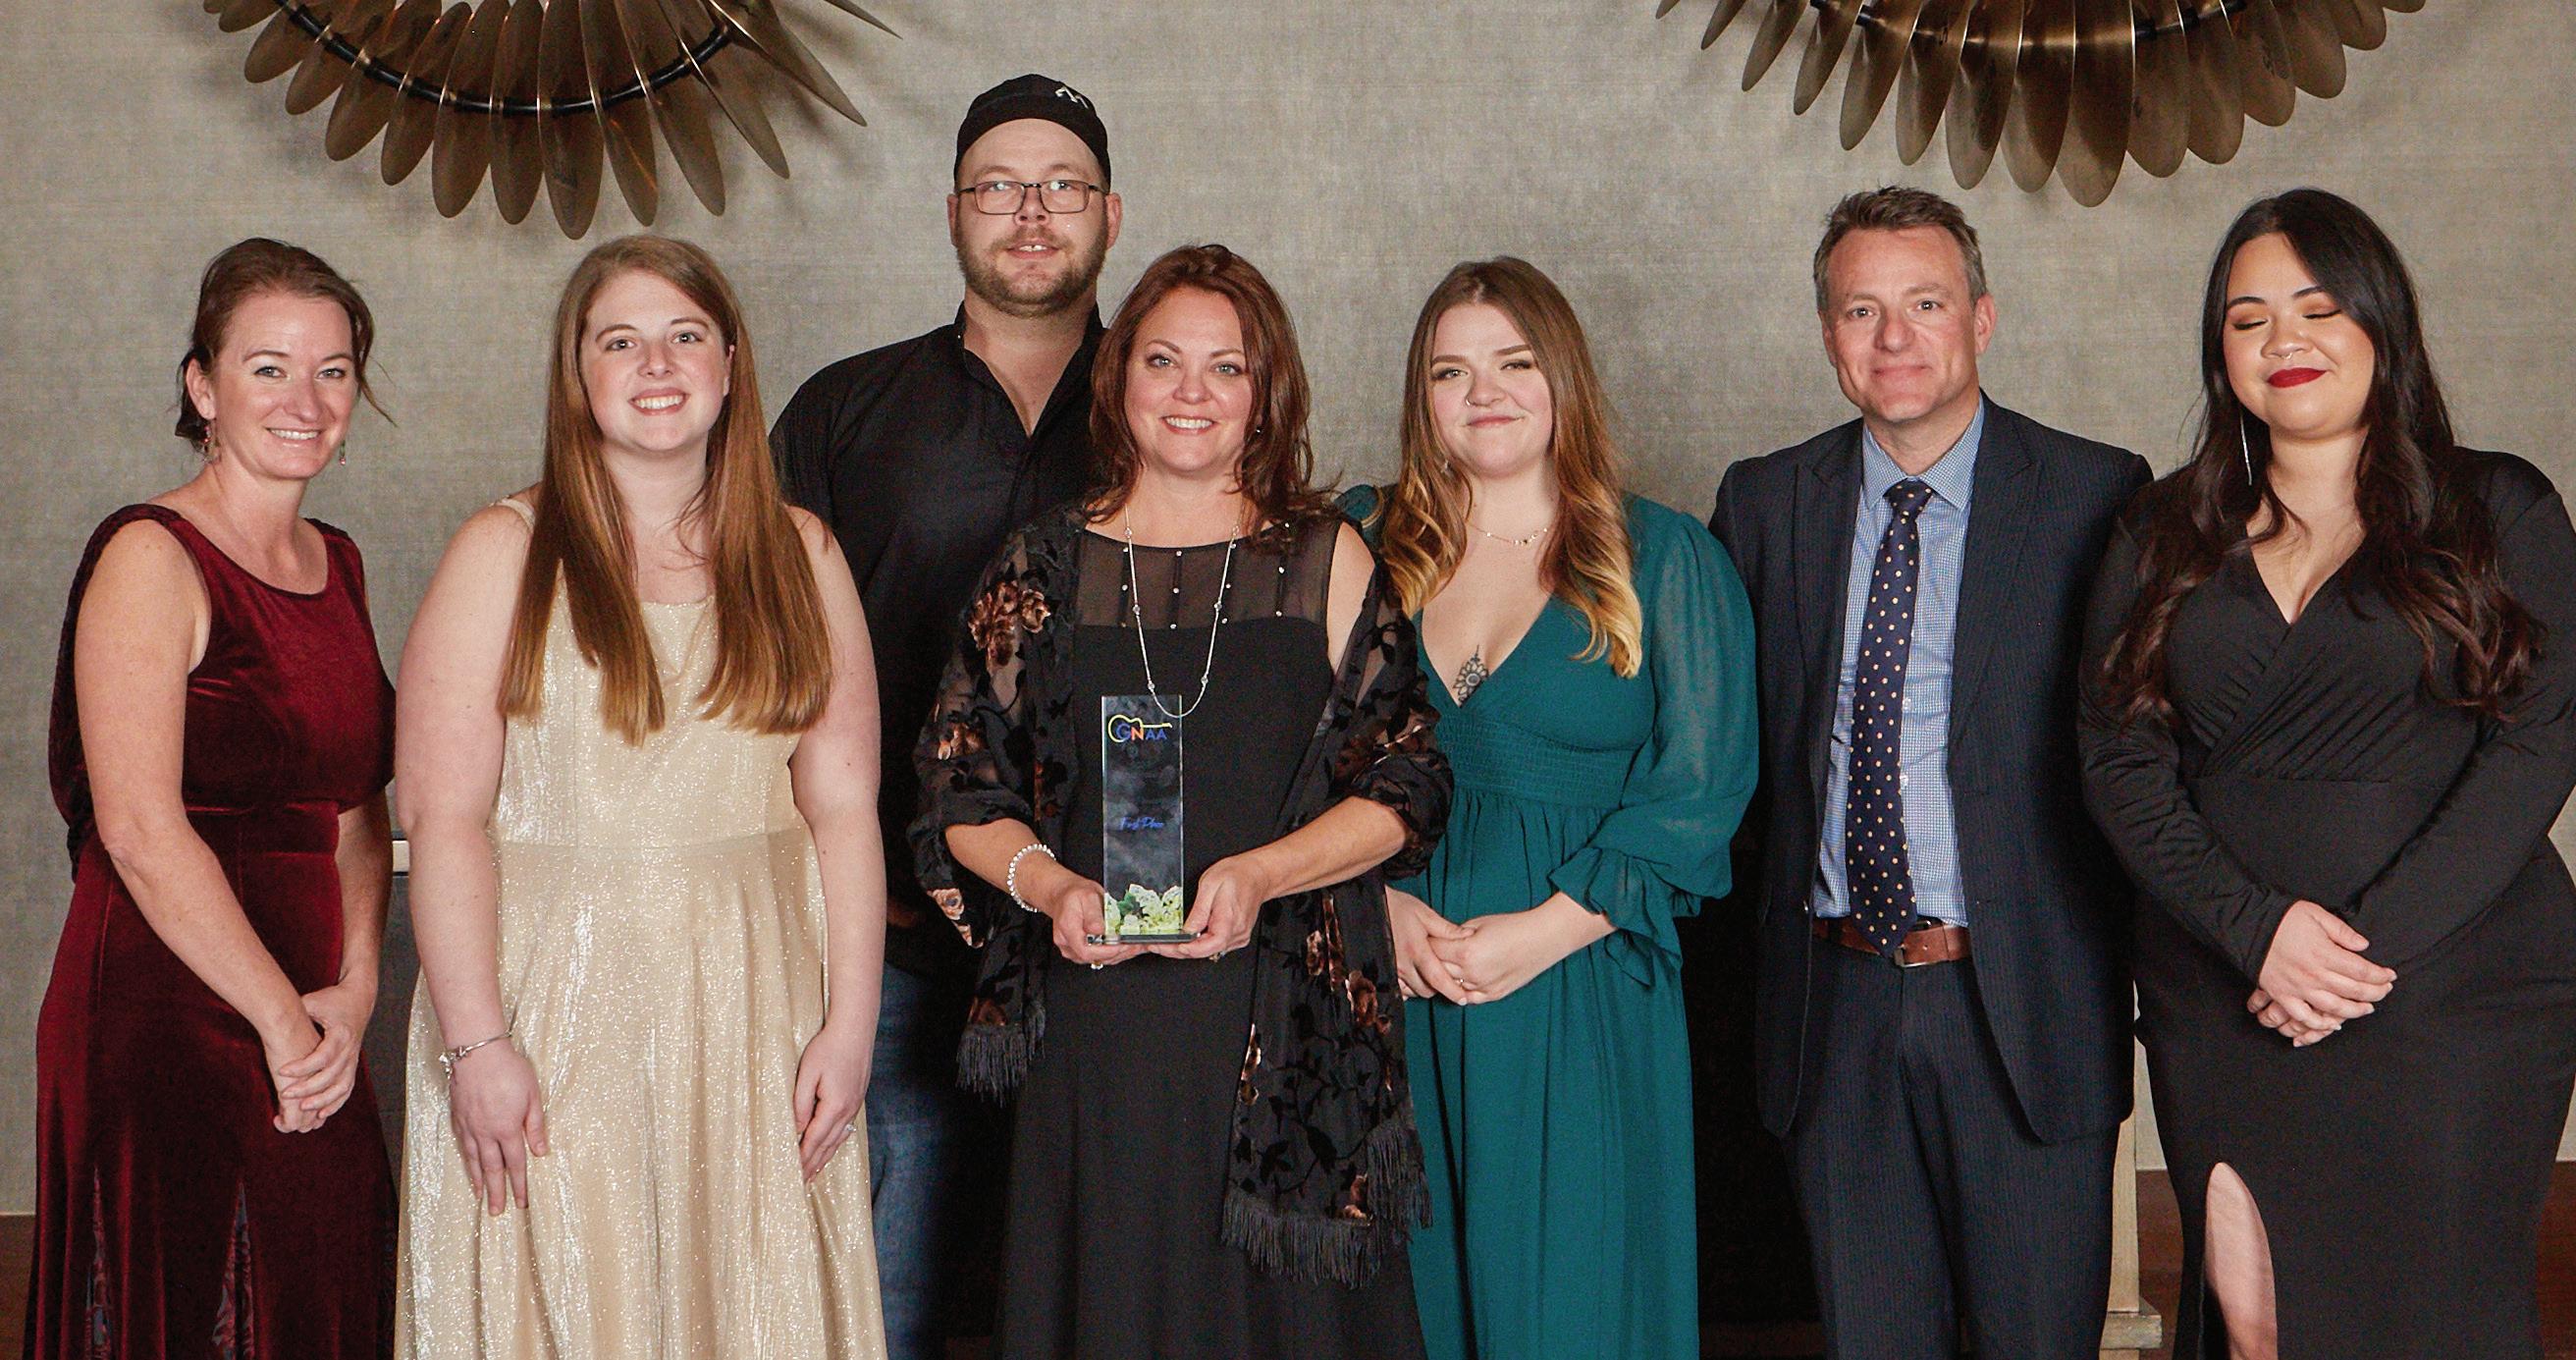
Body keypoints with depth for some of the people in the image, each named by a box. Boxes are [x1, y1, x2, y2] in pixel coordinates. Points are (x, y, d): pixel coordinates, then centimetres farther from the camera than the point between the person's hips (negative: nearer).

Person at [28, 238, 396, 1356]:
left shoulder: (336, 564, 12)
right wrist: (282, 1018, -14)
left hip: (309, 1026, 7)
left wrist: (354, 991, -4)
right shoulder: (151, 559, -10)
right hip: (166, 1013, -7)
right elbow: (141, 829, -18)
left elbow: (356, 810, 11)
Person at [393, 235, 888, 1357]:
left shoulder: (800, 557, 8)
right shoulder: (507, 553, -1)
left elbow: (844, 804, 4)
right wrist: (475, 1044, -15)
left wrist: (850, 1022, -3)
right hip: (557, 998, -2)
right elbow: (444, 815, -8)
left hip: (752, 1012, 3)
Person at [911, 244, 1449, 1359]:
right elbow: (963, 800, 9)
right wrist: (1048, 884, -11)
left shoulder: (1326, 564, 7)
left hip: (1287, 1026, 0)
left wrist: (1261, 873, -14)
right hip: (1097, 1027, 1)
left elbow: (1403, 790, 1)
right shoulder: (1043, 570, 9)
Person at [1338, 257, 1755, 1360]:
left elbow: (1698, 785, -5)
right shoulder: (1365, 544, 9)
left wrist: (1545, 930, -13)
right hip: (1391, 988, 2)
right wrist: (1379, 902, -10)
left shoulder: (1665, 560, 2)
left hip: (1578, 994, -2)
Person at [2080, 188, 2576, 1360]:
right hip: (2223, 996, 2)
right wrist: (2256, 925, -13)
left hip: (2456, 994, -2)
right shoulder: (2163, 537, 10)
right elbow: (2118, 760, 2)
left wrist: (2375, 941, -16)